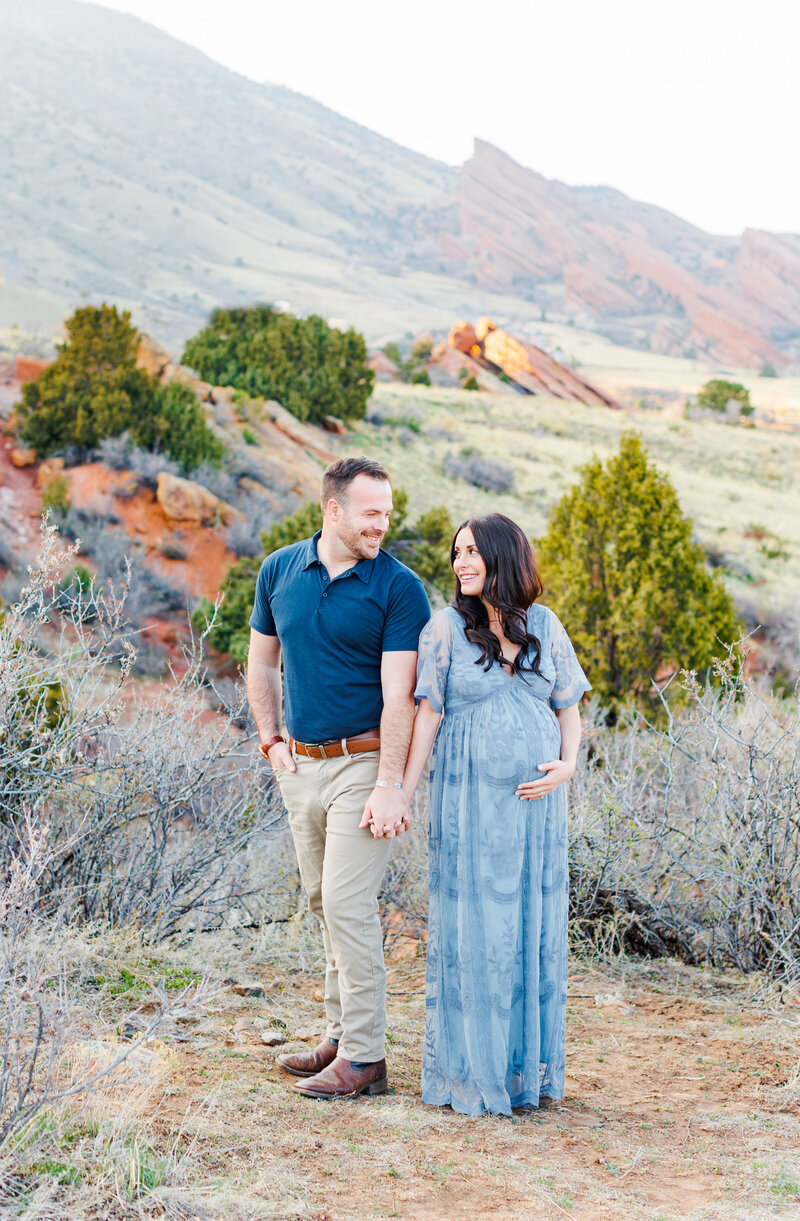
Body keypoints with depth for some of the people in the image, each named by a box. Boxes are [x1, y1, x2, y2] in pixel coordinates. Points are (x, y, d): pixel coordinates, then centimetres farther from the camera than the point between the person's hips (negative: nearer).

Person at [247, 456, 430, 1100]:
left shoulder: (399, 588, -10)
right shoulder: (280, 570, 5)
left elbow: (398, 695, -15)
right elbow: (262, 662, 16)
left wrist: (388, 787, -21)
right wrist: (271, 741, 8)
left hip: (363, 761, -6)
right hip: (301, 763, 6)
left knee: (348, 903, -8)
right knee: (323, 900, 13)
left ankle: (365, 1057, 0)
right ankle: (342, 1035, 25)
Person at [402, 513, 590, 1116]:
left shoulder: (545, 626, 5)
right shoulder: (447, 627, -2)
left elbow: (569, 709, 11)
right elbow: (427, 715, -3)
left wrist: (567, 765, -7)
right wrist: (401, 795, -9)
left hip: (534, 799, 3)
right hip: (469, 796, -3)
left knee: (532, 924, 8)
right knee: (472, 926, 1)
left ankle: (528, 1066, 20)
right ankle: (470, 1072, 12)